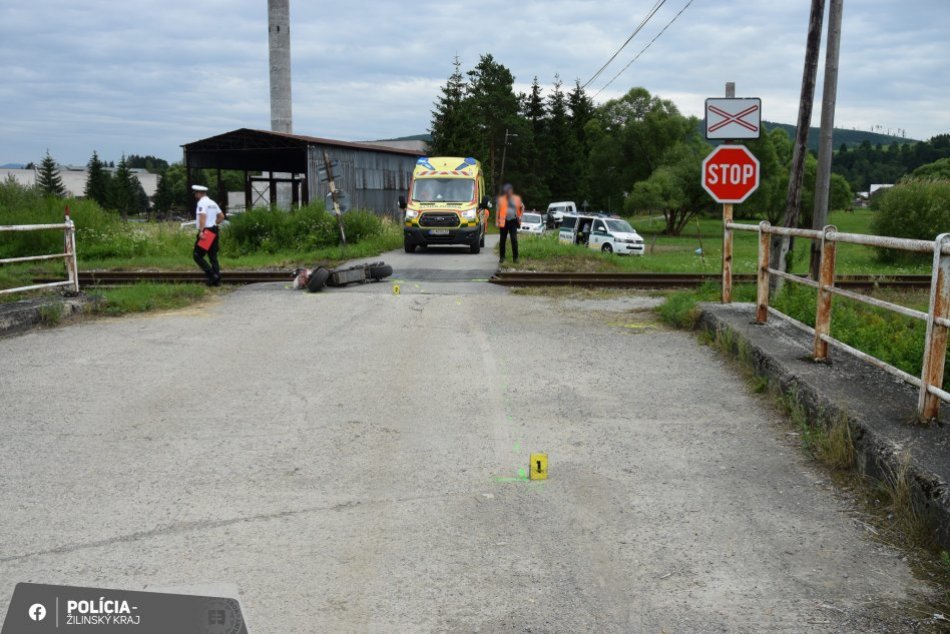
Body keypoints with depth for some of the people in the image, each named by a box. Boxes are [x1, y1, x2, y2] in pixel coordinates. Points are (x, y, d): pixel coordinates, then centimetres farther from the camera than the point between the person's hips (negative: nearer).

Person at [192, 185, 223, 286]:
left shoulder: (202, 203, -9)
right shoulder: (213, 203, 16)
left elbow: (203, 217, -22)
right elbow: (221, 216, 20)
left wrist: (201, 231, -27)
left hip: (205, 232, -8)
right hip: (214, 231, 8)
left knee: (198, 256, -2)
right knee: (213, 257, 10)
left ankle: (212, 275, -15)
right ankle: (217, 280, 7)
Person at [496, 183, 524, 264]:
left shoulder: (517, 199, 5)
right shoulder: (501, 199, 3)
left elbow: (522, 207, 20)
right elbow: (498, 210, 6)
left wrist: (520, 216, 8)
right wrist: (497, 221, 0)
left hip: (513, 221, 0)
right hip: (503, 222, 0)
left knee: (514, 239, -8)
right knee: (502, 240, 7)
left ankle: (515, 258, -2)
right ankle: (501, 257, 17)